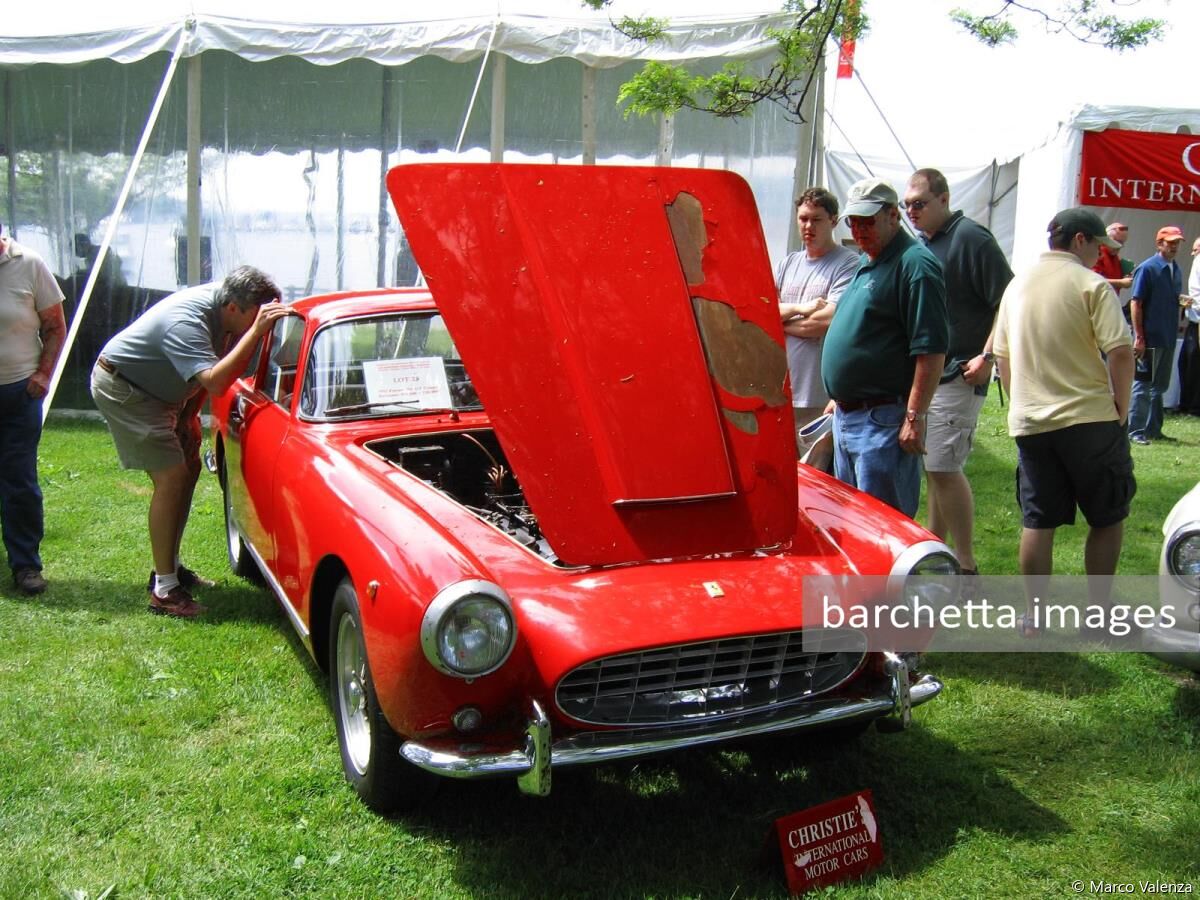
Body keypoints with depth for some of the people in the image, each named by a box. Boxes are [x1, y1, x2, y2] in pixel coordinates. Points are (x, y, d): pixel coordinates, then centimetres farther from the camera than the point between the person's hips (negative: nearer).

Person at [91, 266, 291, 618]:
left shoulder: (221, 301, -9)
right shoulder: (186, 322, -35)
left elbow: (211, 370, 4)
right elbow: (215, 382, -47)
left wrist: (188, 416, -2)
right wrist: (256, 331, -48)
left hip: (157, 389, 10)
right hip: (120, 387, -10)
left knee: (190, 466, 11)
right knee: (172, 476, -16)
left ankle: (170, 566, 23)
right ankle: (163, 591, -11)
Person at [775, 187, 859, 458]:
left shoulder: (848, 264, -5)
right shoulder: (789, 263, 16)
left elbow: (828, 321, -15)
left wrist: (782, 322, 0)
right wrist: (798, 308, -9)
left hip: (820, 398, -6)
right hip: (780, 391, 6)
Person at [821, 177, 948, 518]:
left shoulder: (915, 264, -13)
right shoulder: (867, 263, 16)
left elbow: (931, 350, -19)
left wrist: (914, 417, -22)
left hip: (884, 421, -10)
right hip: (847, 416, 10)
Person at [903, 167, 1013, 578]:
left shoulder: (970, 237, -10)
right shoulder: (921, 244, 15)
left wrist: (986, 356, -18)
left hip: (957, 376, -8)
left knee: (943, 467, -9)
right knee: (932, 467, 13)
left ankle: (966, 566, 0)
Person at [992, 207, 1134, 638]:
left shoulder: (1017, 285, 11)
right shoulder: (1091, 284, -8)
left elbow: (1001, 355, 15)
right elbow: (1120, 350, -18)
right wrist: (1120, 403, -6)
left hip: (1029, 422, 5)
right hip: (1089, 419, -5)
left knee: (1037, 522, 9)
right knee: (1107, 517, 10)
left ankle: (1035, 616, 13)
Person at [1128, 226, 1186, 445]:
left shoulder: (1176, 270, 11)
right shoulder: (1147, 269, -9)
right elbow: (1135, 303, -13)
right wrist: (1139, 338, -17)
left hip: (1169, 339, 7)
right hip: (1149, 338, -7)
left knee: (1160, 386, 13)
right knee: (1143, 385, -3)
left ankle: (1153, 430, 21)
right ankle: (1135, 431, 2)